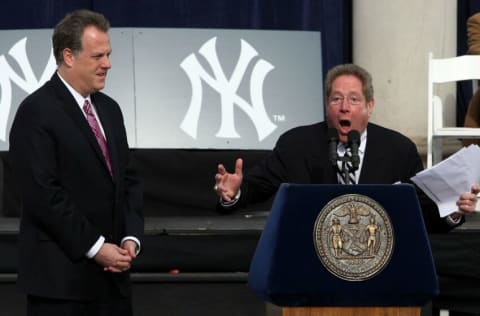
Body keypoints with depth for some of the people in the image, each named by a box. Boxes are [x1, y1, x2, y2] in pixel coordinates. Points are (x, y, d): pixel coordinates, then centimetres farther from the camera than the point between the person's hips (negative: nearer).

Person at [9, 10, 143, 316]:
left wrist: (131, 238, -1)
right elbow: (43, 194, -16)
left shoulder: (109, 109, 14)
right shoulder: (36, 112, -9)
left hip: (112, 272, 7)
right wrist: (94, 247, -15)